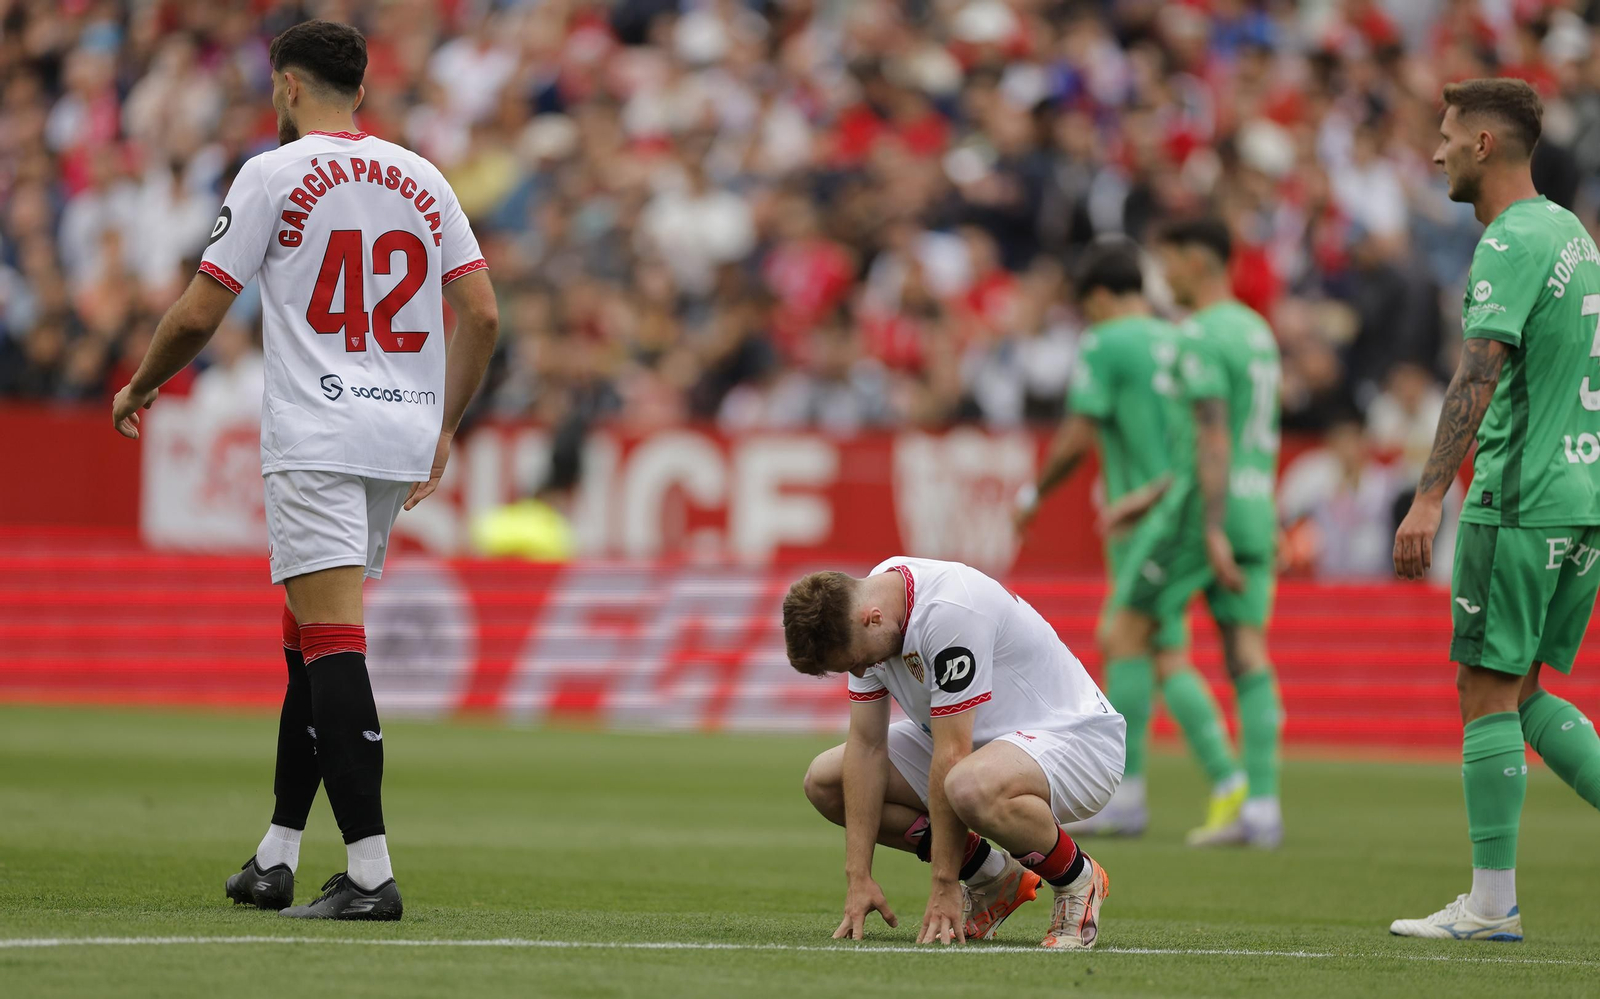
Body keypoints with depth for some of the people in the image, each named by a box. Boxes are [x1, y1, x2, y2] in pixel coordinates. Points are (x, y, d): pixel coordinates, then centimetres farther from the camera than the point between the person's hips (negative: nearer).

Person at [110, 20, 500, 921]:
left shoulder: (273, 175, -3)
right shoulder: (424, 180, 12)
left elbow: (198, 315, -3)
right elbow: (481, 316, 7)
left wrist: (139, 390, 15)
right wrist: (442, 430, 17)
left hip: (315, 440, -6)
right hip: (403, 440, 6)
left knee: (332, 644, -12)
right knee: (312, 642, 17)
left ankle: (371, 871, -21)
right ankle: (277, 860, 21)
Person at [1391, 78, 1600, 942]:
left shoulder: (1510, 243, -13)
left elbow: (1479, 376, -22)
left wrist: (1430, 497, -27)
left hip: (1518, 498, -9)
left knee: (1487, 692, -3)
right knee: (1521, 692, 14)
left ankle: (1491, 904, 0)